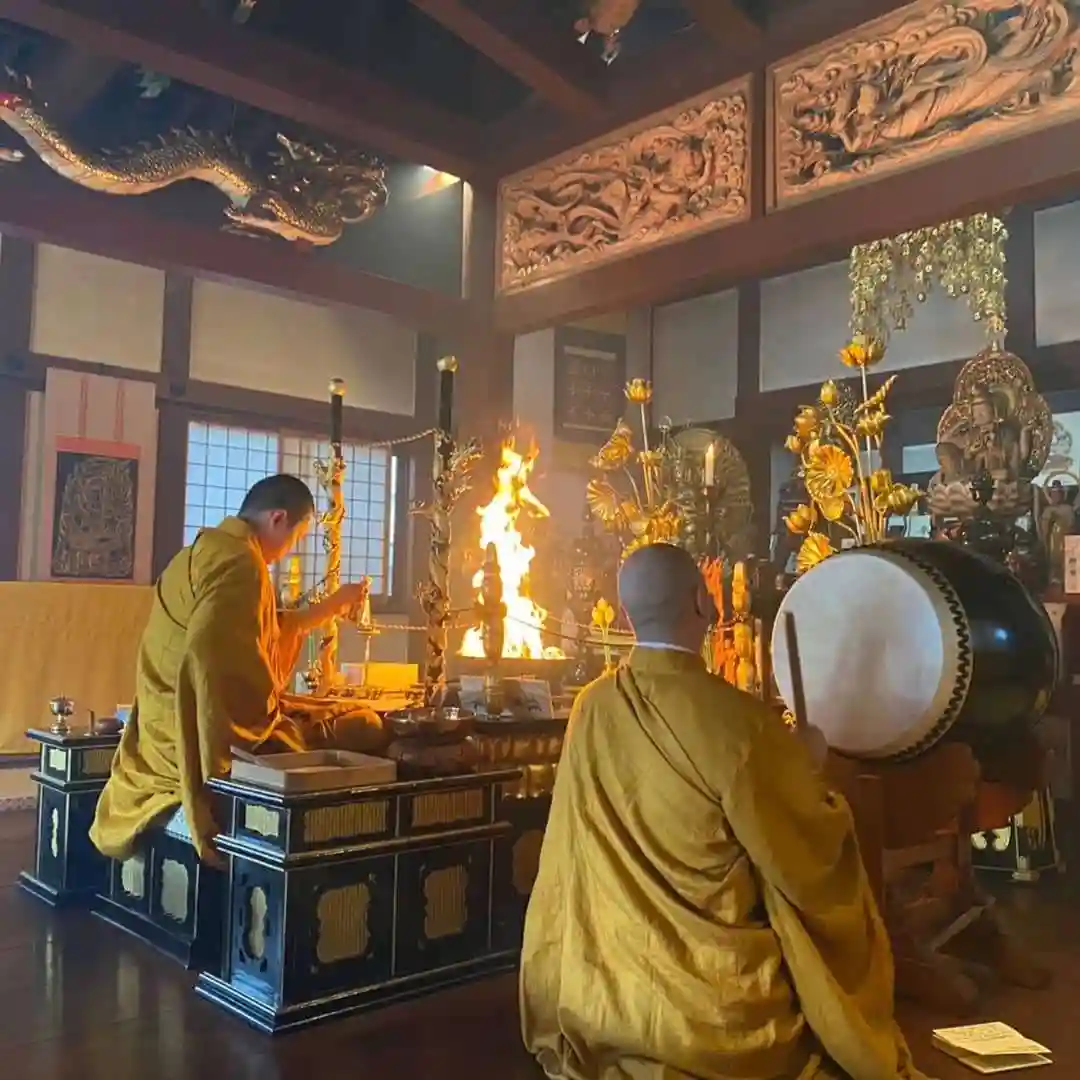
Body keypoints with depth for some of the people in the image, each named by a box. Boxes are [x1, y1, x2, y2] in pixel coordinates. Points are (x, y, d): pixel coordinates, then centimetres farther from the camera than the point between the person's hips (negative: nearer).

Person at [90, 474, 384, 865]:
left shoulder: (207, 548, 16)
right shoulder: (240, 561, -17)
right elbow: (210, 650, -33)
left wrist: (331, 607, 34)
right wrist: (270, 711, -24)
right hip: (213, 733, -11)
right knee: (365, 726, -6)